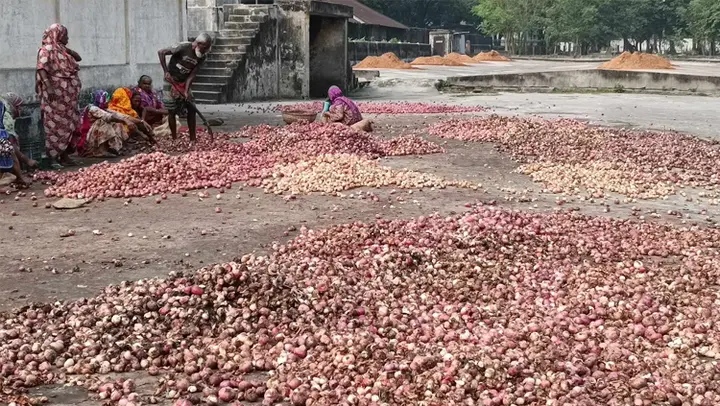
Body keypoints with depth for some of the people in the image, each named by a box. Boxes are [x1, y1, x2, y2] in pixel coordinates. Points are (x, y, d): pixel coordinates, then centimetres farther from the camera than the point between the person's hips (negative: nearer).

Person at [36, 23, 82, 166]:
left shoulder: (62, 50, 16)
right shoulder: (47, 50, -9)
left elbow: (78, 58, 22)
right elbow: (42, 69, -19)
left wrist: (69, 51, 3)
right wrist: (49, 88, -28)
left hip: (68, 94, 9)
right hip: (56, 93, -9)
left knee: (70, 122, 10)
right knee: (58, 123, -5)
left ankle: (65, 150, 18)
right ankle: (57, 155, -2)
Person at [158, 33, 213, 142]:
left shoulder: (202, 57, -8)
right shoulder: (183, 48, -23)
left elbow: (192, 74, -10)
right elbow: (161, 52, -21)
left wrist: (186, 91, -21)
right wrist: (166, 72, -25)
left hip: (184, 83, 5)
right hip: (171, 81, -5)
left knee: (192, 109, 0)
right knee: (172, 111, -4)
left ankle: (193, 139, 6)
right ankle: (174, 140, 4)